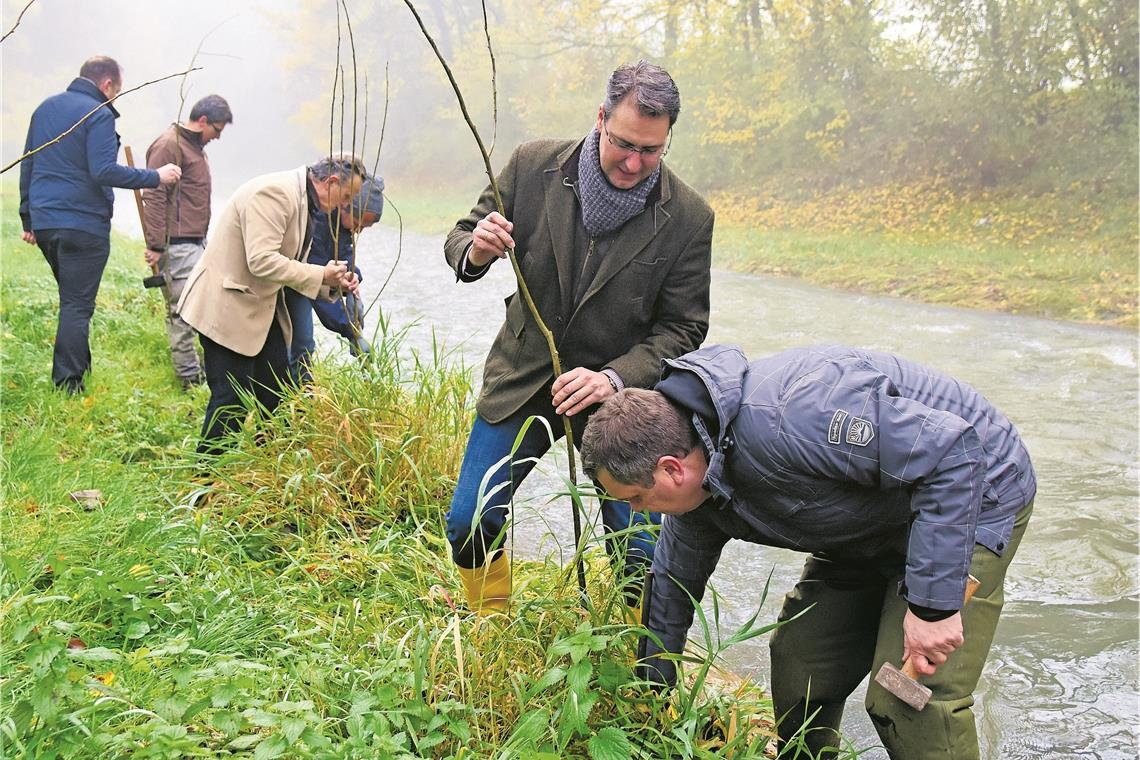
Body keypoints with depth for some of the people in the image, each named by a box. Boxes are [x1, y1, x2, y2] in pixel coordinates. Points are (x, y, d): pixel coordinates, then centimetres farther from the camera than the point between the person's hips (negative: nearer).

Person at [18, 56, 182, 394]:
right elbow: (103, 172, -20)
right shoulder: (98, 115, -10)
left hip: (43, 222, 8)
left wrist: (28, 217, 24)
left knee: (72, 299, 21)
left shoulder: (45, 108, 16)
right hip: (83, 224, -8)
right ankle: (67, 385, -2)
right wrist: (155, 177, -14)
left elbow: (27, 165, 19)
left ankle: (80, 365, 27)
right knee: (78, 306, -2)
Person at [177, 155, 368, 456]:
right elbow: (262, 261, -29)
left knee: (275, 394, 12)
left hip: (262, 307, 10)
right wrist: (320, 274, -21)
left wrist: (333, 282, 0)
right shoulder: (274, 193, -21)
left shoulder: (304, 203, 11)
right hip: (227, 308, -10)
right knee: (232, 400, -6)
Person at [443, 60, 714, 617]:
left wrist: (615, 377, -25)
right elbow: (460, 239, 1)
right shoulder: (534, 166, -10)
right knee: (469, 527, 6)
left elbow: (682, 329, -8)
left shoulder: (689, 218, -13)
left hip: (617, 392, -1)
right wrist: (474, 251, -24)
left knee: (639, 553, -2)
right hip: (521, 379, 2)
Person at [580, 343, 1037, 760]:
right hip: (868, 533, 8)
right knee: (798, 665, 8)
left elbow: (949, 450, -35)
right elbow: (672, 581, 9)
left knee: (909, 700, -16)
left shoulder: (780, 420, -38)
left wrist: (932, 604, -33)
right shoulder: (700, 473, -7)